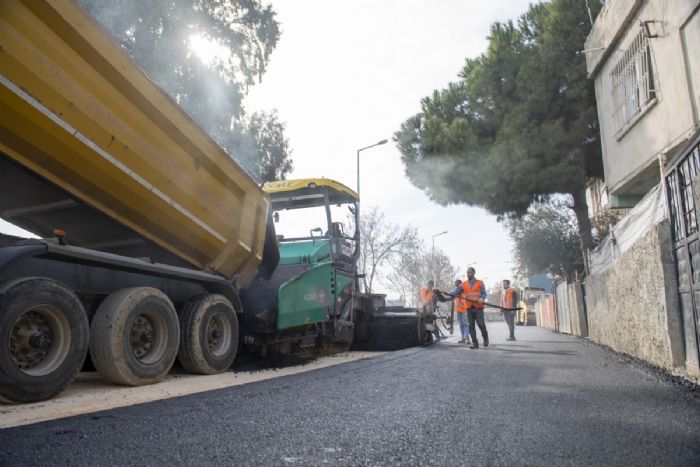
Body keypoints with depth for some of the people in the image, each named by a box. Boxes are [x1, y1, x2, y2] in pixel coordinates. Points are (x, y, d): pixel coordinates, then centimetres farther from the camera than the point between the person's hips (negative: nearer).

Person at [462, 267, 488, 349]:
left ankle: (485, 338, 19)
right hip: (469, 307, 3)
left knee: (481, 324, -9)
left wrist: (482, 299, -19)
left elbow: (484, 293, 1)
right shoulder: (464, 284, 10)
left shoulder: (480, 283, 5)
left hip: (478, 307, -3)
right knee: (471, 326, 2)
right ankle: (475, 343, 8)